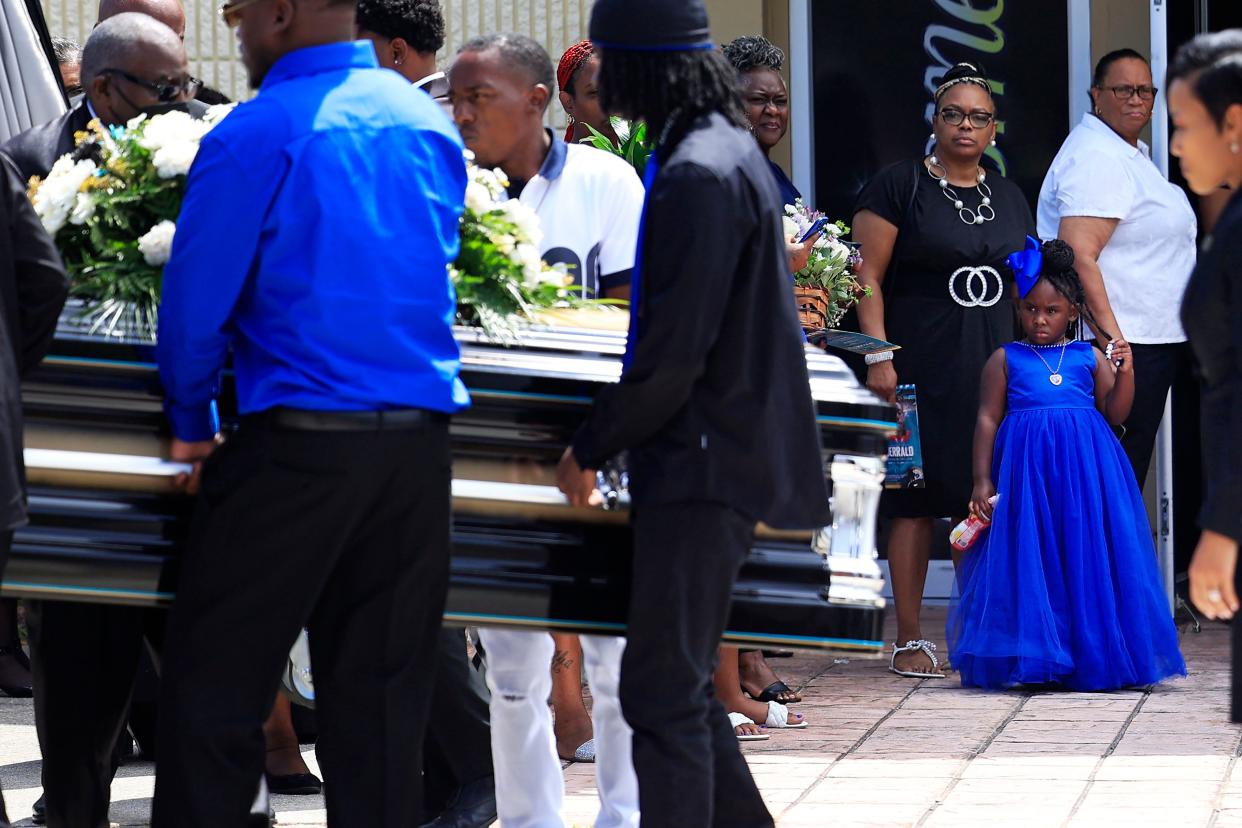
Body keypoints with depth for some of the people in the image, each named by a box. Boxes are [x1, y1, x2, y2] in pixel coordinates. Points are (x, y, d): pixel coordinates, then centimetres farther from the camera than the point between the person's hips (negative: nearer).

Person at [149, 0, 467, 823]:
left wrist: (191, 423, 8)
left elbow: (196, 300, -6)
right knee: (381, 704, 9)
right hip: (420, 444, 6)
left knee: (216, 692, 1)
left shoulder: (257, 136, -9)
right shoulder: (430, 125, 10)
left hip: (300, 442, -6)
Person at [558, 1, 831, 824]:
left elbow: (671, 355, -20)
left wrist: (590, 449, -8)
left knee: (663, 693, -7)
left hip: (704, 467, -10)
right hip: (714, 461, 10)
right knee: (681, 686, 17)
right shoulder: (730, 148, 13)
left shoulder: (698, 175, -19)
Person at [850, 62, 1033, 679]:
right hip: (922, 368, -5)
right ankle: (910, 639, -1)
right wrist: (877, 355, -14)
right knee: (916, 498, -5)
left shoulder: (1009, 198, 17)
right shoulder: (899, 187, 0)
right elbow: (869, 277, -5)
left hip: (997, 367, 5)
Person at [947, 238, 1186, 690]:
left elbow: (1114, 412, 9)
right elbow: (987, 419, 6)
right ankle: (1034, 658, 2)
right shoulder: (1005, 360, 8)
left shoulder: (1090, 358, 11)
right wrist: (982, 480, 0)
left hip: (1086, 470, 1)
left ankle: (1092, 656, 6)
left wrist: (1125, 372, -7)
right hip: (1026, 470, -1)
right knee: (1030, 563, -3)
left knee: (1086, 560, 0)